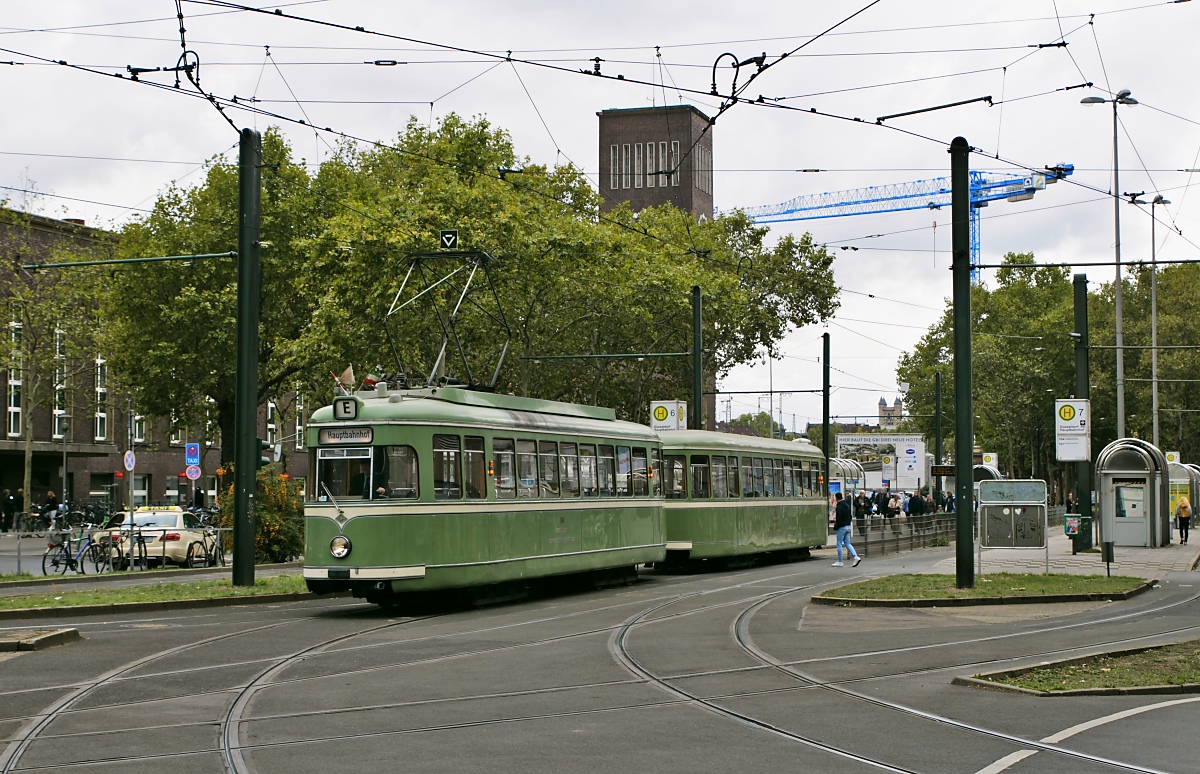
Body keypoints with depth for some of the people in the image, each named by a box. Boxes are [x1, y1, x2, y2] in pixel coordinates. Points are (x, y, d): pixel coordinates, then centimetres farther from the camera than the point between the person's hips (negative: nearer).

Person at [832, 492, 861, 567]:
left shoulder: (839, 507, -17)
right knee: (847, 543, 11)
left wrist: (835, 527, -6)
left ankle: (840, 562, 6)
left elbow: (839, 519, -20)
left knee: (839, 544, 2)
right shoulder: (847, 505, 11)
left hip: (842, 527, -8)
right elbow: (850, 516, 17)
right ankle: (856, 557, -4)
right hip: (848, 526, 8)